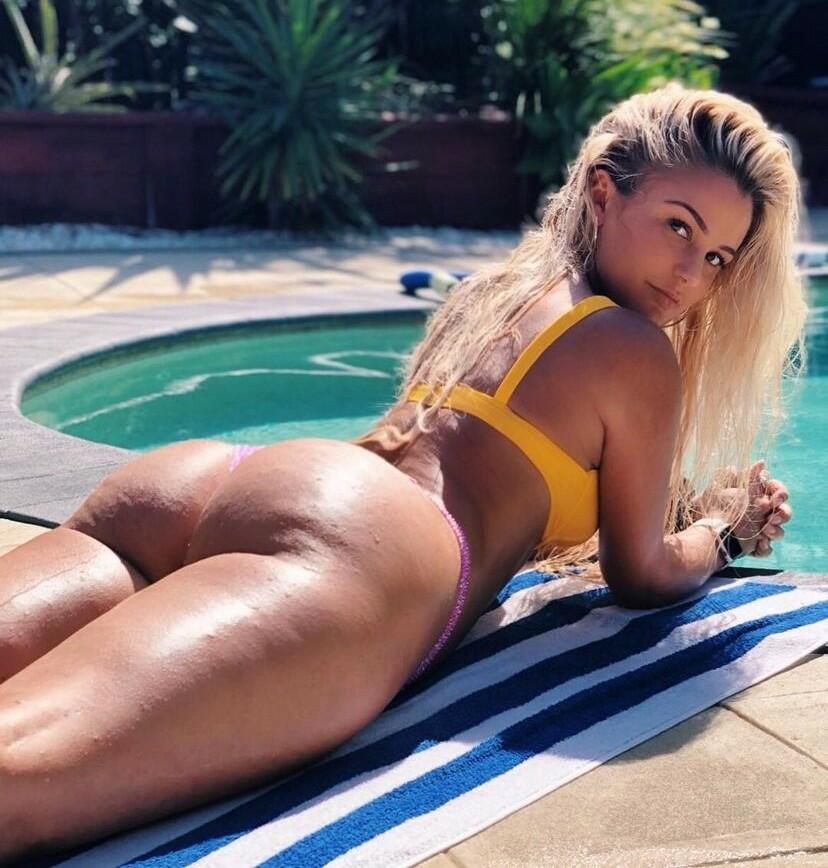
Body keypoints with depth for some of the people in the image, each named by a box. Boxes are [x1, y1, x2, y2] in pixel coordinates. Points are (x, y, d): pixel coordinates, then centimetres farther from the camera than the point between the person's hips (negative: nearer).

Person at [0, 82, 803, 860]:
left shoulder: (487, 290, 36)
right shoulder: (638, 351, 14)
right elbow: (640, 577, 24)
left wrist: (678, 506, 57)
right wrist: (723, 525, 43)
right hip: (357, 544, -8)